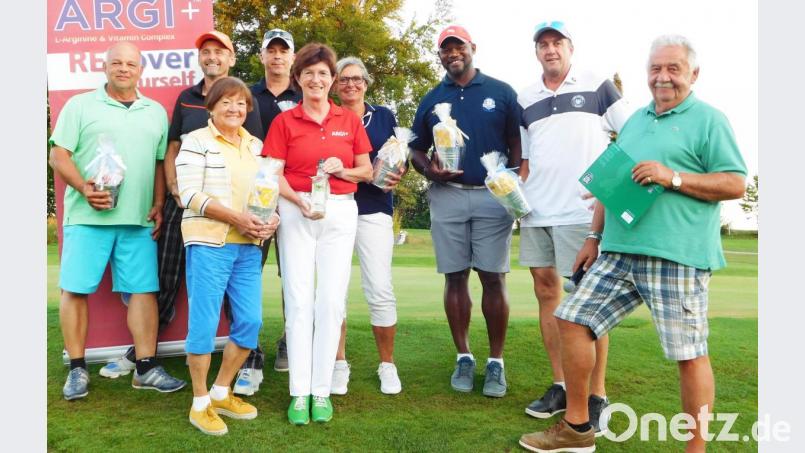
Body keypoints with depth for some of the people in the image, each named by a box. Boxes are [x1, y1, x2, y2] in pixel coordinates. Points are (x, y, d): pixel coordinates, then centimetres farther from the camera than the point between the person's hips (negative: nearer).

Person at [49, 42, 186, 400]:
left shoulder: (156, 112, 15)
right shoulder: (80, 105, 6)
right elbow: (58, 156, 0)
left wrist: (159, 205, 7)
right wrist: (84, 188, -14)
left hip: (139, 219, 2)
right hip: (87, 216, -2)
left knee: (143, 290, 1)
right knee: (75, 289, 0)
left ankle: (146, 368, 8)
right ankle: (77, 369, 13)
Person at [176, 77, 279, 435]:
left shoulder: (256, 145, 17)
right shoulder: (196, 141, 0)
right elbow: (191, 196, -10)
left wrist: (272, 217, -6)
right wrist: (235, 218, -19)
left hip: (249, 246, 6)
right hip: (209, 243, -6)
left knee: (250, 321, 5)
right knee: (204, 323, -2)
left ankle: (221, 393, 23)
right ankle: (200, 403, 14)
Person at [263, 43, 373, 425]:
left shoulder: (349, 120, 9)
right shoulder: (284, 121, 5)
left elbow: (366, 171, 12)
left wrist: (342, 170, -9)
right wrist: (299, 201, -18)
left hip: (340, 212, 1)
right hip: (295, 212, -1)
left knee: (331, 301, 1)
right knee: (299, 300, -1)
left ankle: (322, 391, 11)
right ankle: (299, 392, 7)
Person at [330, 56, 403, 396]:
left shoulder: (384, 116, 12)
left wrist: (397, 175, -5)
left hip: (374, 210, 0)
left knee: (380, 290, -6)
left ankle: (387, 364, 11)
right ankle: (339, 364, 16)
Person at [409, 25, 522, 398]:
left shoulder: (501, 92, 6)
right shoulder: (431, 100, 12)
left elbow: (517, 144, 5)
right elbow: (416, 150, 16)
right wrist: (429, 170, -6)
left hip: (493, 196, -2)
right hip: (447, 197, 2)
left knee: (493, 279, -1)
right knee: (455, 279, 5)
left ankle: (496, 362, 9)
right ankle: (464, 358, 17)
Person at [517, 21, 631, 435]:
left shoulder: (598, 87, 3)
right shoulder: (525, 100, 14)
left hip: (583, 210, -5)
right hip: (536, 212, 5)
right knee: (545, 290, 7)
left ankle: (596, 397, 7)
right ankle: (560, 386, 19)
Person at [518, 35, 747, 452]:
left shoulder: (709, 120, 2)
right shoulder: (635, 121, 21)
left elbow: (735, 184, -5)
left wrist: (673, 177, -16)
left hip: (677, 257, -6)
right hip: (619, 253, 7)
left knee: (689, 354, -3)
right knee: (572, 319, 4)